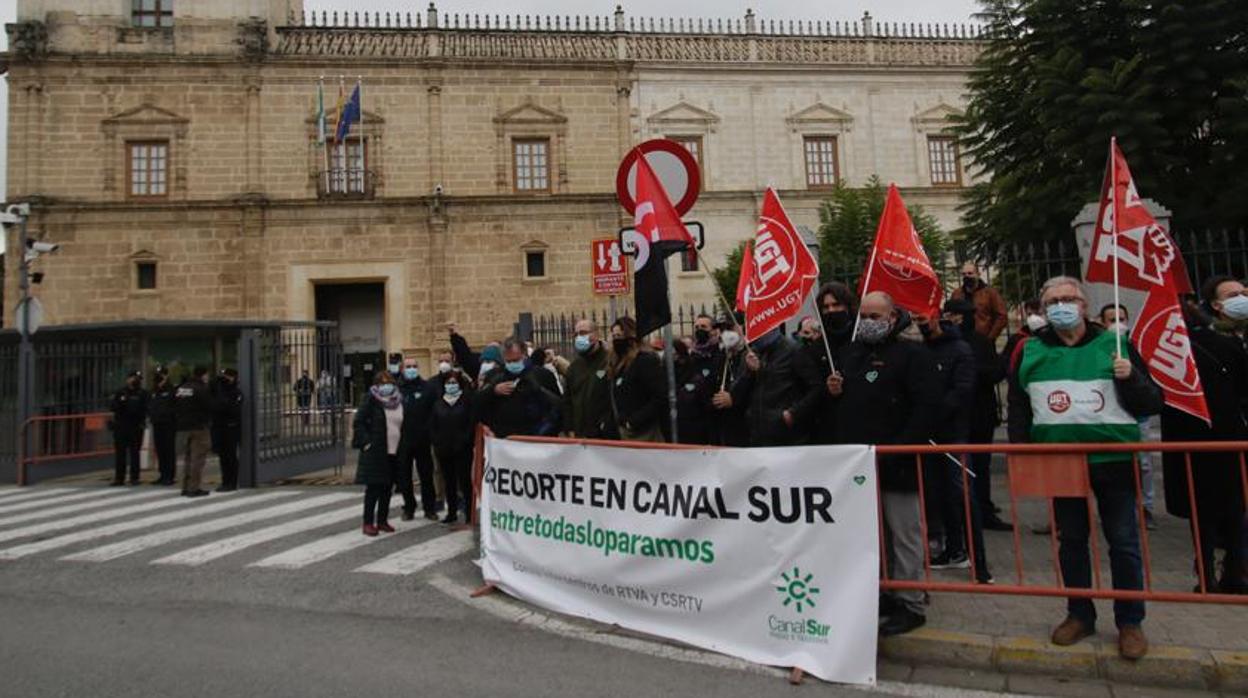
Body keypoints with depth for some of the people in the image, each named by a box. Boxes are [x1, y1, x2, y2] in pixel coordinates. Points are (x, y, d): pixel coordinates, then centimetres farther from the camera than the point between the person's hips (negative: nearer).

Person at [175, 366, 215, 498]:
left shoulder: (180, 389, 12)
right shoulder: (202, 389, -13)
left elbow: (175, 408, 15)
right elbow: (209, 408, -13)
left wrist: (180, 421, 19)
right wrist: (208, 420, 4)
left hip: (182, 427, 8)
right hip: (198, 427, -8)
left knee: (187, 457, 15)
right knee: (198, 458, -5)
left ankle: (186, 487, 18)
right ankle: (194, 488, -7)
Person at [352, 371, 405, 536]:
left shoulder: (399, 401, 9)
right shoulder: (371, 400, -6)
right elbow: (358, 422, -7)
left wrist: (402, 444, 12)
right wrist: (366, 442, -13)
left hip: (394, 451, 5)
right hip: (375, 452, -5)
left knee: (387, 487, 10)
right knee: (373, 487, -2)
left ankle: (382, 520, 21)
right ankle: (368, 523, 7)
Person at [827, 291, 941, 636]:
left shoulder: (912, 353, -7)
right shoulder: (851, 353, 15)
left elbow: (927, 406, -15)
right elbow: (843, 404, 26)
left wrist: (897, 449, -19)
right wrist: (834, 391, 2)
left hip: (896, 464, -7)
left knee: (904, 534, 1)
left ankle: (910, 604, 13)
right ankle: (884, 593, 29)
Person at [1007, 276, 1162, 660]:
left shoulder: (1114, 345, -1)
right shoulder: (1030, 351, 3)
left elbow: (1152, 403, 0)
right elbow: (1017, 408, 10)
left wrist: (1131, 378, -19)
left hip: (1113, 460, -1)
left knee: (1123, 542, 6)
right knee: (1070, 541, 11)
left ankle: (1130, 622, 21)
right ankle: (1080, 615, 26)